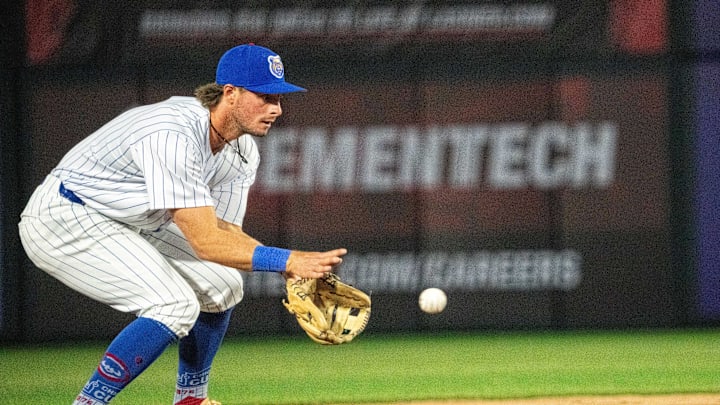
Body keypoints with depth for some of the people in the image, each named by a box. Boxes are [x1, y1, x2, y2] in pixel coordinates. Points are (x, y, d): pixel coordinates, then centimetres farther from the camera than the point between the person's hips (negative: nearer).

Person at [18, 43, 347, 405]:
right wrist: (286, 260, -36)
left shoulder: (242, 150, -3)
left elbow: (223, 230, -4)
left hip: (129, 225, 10)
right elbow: (206, 242, -34)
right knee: (175, 304, -22)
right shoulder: (173, 136, -33)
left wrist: (292, 270, -19)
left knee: (221, 284, 8)